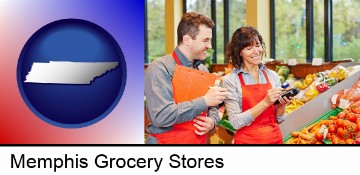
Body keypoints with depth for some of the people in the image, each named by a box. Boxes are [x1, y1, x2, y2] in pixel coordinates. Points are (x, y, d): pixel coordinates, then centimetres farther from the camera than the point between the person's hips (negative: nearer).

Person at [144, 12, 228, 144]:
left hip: (199, 140, 7)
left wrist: (212, 122, -6)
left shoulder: (203, 70, 8)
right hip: (167, 140, -7)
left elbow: (211, 108, 17)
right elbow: (161, 116, -26)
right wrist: (204, 101, -24)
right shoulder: (160, 68, -15)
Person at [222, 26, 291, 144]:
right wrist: (265, 103, -22)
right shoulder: (230, 80, -9)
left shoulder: (272, 76, 3)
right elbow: (236, 122, -15)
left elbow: (279, 119, 9)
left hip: (275, 138, 4)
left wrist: (282, 105, -12)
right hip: (247, 139, -4)